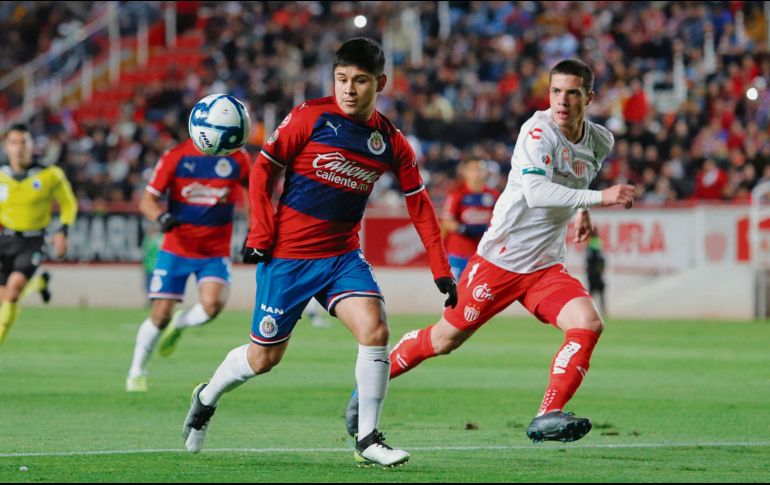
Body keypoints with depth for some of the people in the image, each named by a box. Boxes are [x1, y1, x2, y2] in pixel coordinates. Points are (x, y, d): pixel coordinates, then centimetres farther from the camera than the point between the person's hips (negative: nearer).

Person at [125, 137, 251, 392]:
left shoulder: (237, 159, -2)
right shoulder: (177, 156, -7)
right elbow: (147, 201, -6)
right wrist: (162, 217, -27)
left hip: (215, 252, 1)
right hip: (177, 249, -1)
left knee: (212, 304, -23)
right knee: (160, 315, -4)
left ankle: (179, 324, 11)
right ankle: (136, 372, 17)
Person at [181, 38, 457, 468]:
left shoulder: (391, 142, -1)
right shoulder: (310, 117, -11)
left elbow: (419, 204, 5)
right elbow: (264, 169, -3)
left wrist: (442, 271, 1)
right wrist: (261, 234, -9)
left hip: (343, 254, 3)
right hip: (287, 254, -3)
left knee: (375, 330, -19)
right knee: (264, 358, 5)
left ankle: (368, 440, -8)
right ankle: (206, 399, 36)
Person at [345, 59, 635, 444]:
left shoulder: (600, 141, 4)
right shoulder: (538, 130, -19)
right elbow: (535, 191, -35)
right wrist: (600, 198, -39)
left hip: (546, 267, 5)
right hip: (499, 258, -5)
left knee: (588, 325, -21)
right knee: (444, 339, 6)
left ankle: (547, 418, -22)